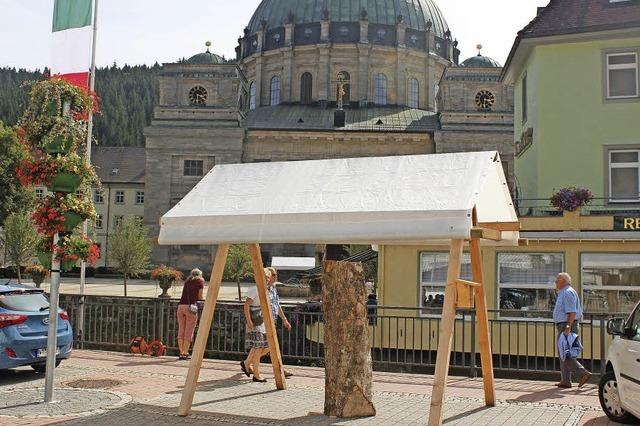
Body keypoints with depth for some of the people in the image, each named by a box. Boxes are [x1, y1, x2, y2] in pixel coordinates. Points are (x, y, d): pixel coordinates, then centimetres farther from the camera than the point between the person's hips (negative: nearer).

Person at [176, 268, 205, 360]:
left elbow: (186, 293, 16)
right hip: (190, 306, -5)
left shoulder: (187, 281, 23)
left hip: (180, 305, 5)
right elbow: (200, 296, 4)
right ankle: (185, 353, -2)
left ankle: (181, 353, 9)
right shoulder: (200, 280, 10)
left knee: (181, 331, 7)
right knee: (189, 332, -1)